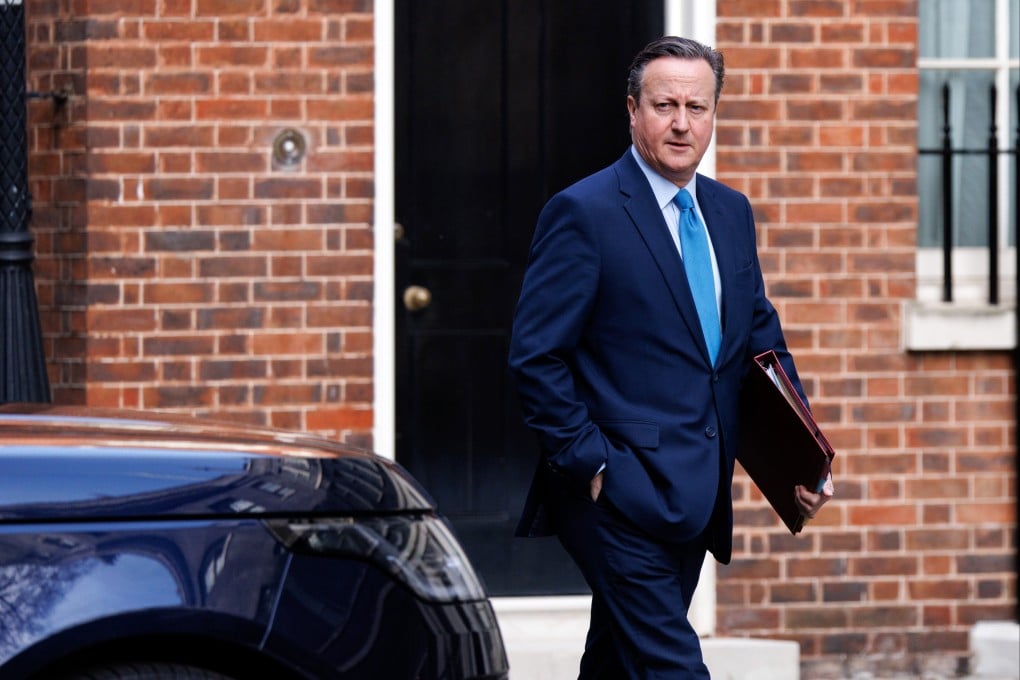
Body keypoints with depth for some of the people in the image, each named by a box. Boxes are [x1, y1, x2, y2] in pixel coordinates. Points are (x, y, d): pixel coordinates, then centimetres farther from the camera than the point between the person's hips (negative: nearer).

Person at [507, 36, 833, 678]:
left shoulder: (731, 211, 13)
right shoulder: (583, 213, -10)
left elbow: (761, 334, 21)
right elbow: (536, 357, -11)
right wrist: (590, 465, -15)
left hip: (696, 497, 7)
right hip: (620, 494, -7)